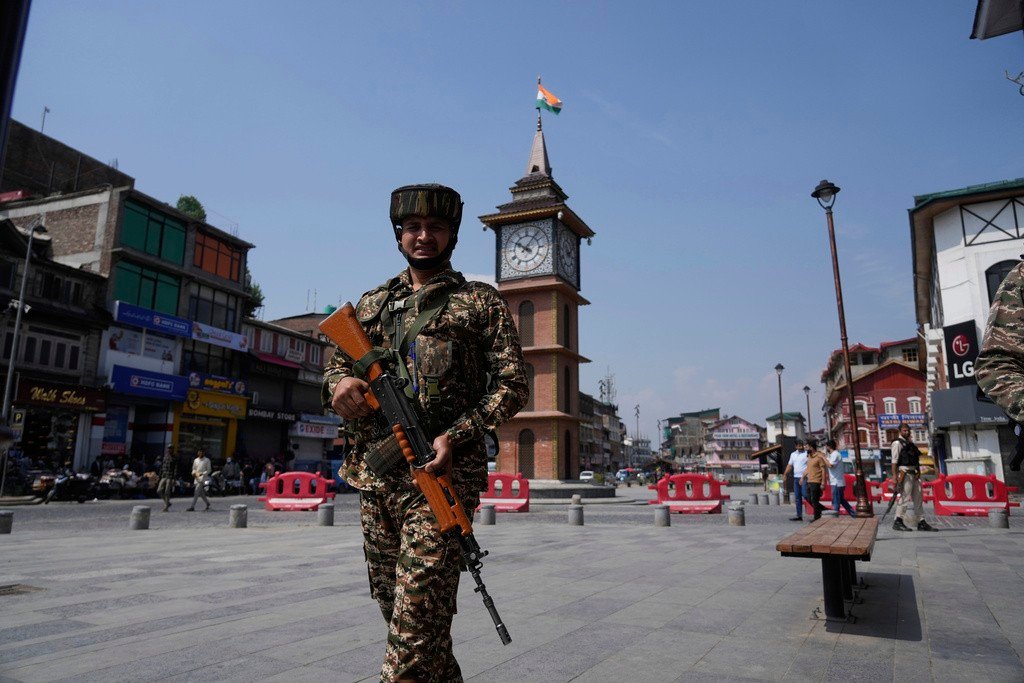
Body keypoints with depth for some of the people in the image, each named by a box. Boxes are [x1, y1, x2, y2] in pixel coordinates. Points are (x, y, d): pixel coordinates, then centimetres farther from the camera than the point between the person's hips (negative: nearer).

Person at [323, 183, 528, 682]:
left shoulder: (481, 302, 4)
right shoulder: (372, 303, 18)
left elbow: (512, 385, -2)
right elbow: (337, 360, 21)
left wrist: (456, 436, -17)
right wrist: (340, 383, -6)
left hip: (441, 474, -5)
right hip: (374, 476, 6)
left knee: (418, 620, -9)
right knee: (394, 606, 16)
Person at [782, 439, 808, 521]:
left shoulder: (807, 454, -5)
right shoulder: (793, 454, 17)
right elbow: (790, 465, 20)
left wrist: (803, 477, -20)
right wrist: (785, 474, 8)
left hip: (804, 478, -7)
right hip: (796, 478, 7)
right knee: (797, 498, 8)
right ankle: (799, 516, 12)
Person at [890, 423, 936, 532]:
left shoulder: (911, 444, 21)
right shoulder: (897, 443, -5)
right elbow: (894, 460, -12)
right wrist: (894, 475, -20)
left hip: (914, 474, 9)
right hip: (905, 473, -9)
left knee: (918, 498, 10)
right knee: (905, 498, -11)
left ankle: (921, 523, 15)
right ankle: (898, 522, -7)